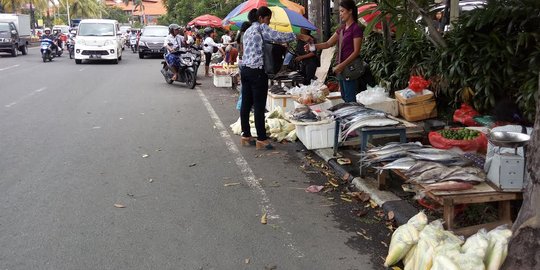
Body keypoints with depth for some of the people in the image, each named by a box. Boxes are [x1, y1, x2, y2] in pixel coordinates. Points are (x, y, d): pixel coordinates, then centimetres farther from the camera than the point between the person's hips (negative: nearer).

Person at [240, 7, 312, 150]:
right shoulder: (261, 27, -6)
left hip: (245, 70, 9)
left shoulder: (248, 31, 20)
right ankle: (261, 139, -2)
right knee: (259, 106, -6)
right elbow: (278, 36, -20)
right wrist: (300, 36, -18)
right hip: (257, 71, -9)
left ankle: (245, 136, 17)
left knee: (246, 104, 11)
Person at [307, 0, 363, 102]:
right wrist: (313, 46, -3)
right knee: (344, 98, 12)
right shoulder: (342, 28, 14)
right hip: (341, 68, 8)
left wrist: (342, 65, -21)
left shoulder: (356, 28, -9)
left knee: (350, 99, -6)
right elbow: (328, 44, 13)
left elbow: (356, 51, -14)